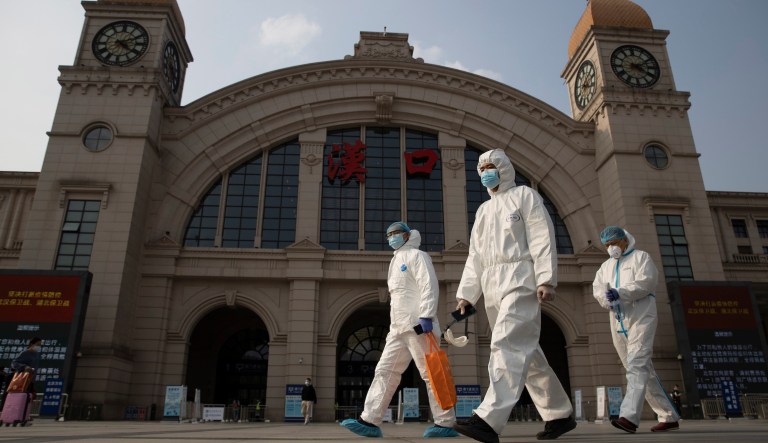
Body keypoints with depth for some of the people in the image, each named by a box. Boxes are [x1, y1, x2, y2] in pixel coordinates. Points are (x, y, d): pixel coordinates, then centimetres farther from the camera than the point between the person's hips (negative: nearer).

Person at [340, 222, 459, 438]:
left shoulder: (416, 256, 1)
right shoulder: (397, 262, 27)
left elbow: (429, 285, -12)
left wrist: (426, 315, -23)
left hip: (418, 324, -9)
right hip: (399, 328, 9)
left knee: (430, 373, -7)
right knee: (384, 371, 2)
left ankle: (446, 424, -1)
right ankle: (370, 420, 1)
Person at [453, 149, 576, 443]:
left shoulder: (524, 195, 8)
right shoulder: (483, 210, 25)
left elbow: (542, 238, -5)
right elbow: (475, 256, 20)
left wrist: (546, 278, -17)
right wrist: (465, 294, 11)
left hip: (520, 279, -7)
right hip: (492, 286, 7)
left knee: (507, 344, -21)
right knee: (525, 351, 8)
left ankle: (489, 419, -30)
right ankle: (559, 415, 19)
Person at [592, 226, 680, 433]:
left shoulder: (640, 257, 6)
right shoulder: (606, 266, 22)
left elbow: (646, 281, -11)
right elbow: (597, 287, 7)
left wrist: (620, 293, -22)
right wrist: (607, 298, -16)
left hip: (641, 318, -6)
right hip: (618, 323, 6)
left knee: (637, 365, -19)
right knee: (644, 371, 9)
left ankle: (629, 417, -30)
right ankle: (669, 417, 18)